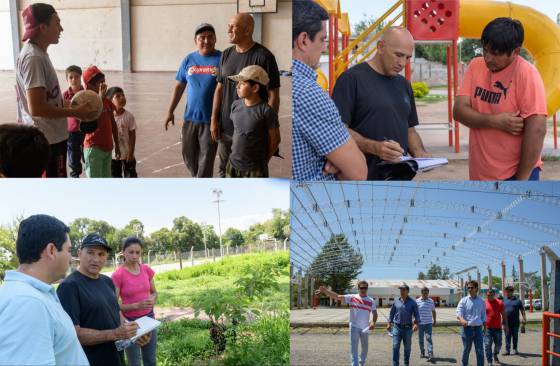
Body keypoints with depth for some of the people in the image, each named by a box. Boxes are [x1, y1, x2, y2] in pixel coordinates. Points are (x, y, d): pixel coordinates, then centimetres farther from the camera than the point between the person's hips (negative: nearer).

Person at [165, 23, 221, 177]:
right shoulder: (188, 60, 5)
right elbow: (179, 86, 11)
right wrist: (170, 111, 9)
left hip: (212, 119, -4)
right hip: (190, 117, 4)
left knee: (206, 159, -1)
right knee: (189, 155, 13)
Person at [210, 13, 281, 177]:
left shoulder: (263, 56, -11)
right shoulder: (226, 55, 7)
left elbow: (273, 95, -11)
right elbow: (219, 88, 13)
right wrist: (214, 119, 8)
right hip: (226, 127, 6)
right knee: (224, 170, 15)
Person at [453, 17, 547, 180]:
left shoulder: (526, 74, -15)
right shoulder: (475, 66, 2)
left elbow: (537, 129, -19)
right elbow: (459, 110, -4)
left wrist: (522, 180, -18)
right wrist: (495, 121, -21)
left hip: (515, 173, -6)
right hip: (480, 173, 6)